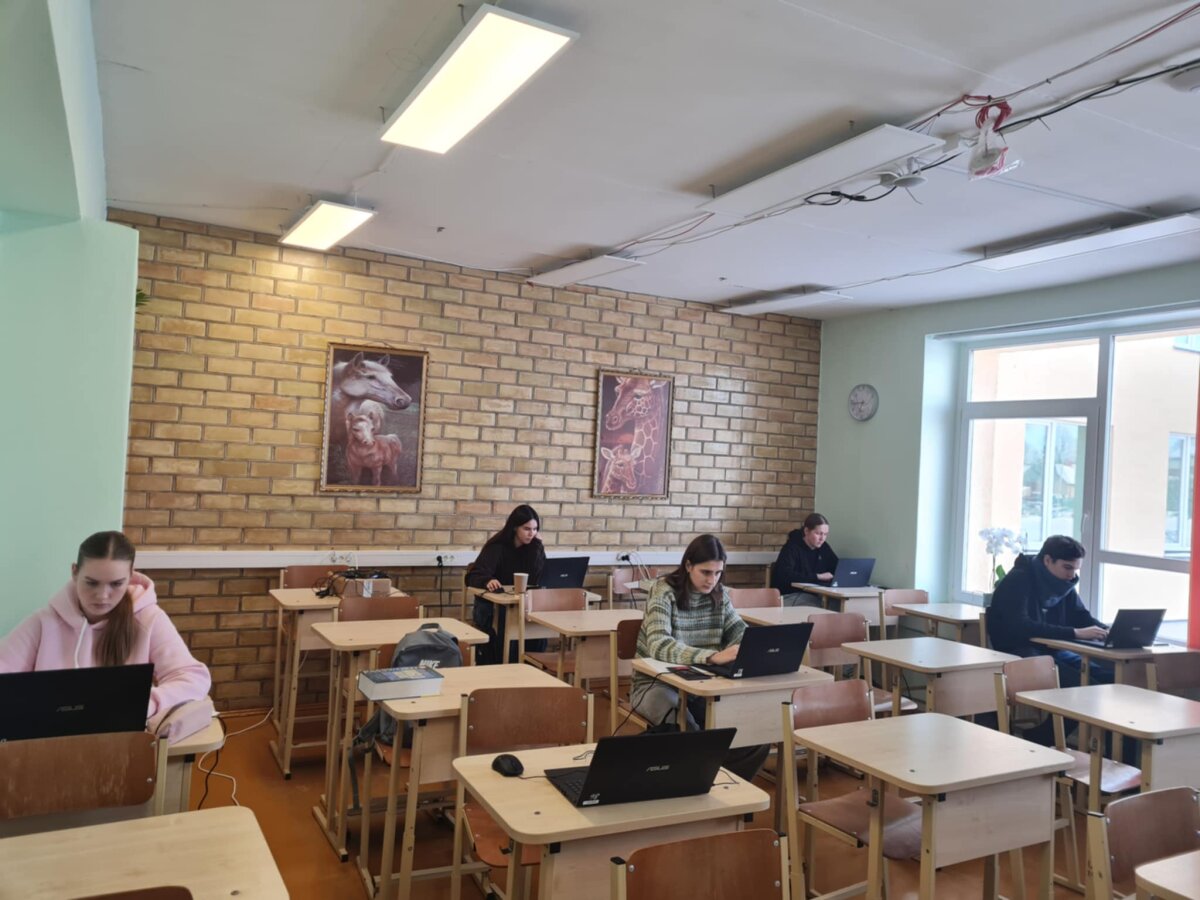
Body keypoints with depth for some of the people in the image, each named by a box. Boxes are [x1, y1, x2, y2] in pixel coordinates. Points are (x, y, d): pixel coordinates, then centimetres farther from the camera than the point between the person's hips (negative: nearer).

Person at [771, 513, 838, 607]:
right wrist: (817, 577, -23)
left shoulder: (824, 547, 11)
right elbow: (785, 575, -23)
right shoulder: (792, 548, -10)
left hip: (813, 595, 7)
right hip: (790, 596, -7)